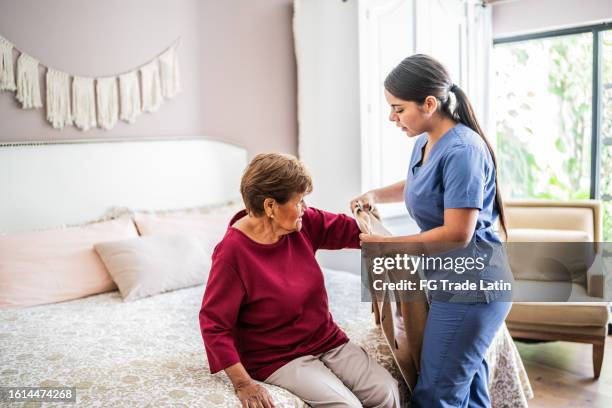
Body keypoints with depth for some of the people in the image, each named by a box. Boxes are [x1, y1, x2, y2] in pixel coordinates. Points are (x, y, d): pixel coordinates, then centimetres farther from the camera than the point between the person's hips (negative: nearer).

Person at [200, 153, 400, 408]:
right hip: (279, 359, -6)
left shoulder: (303, 224, -3)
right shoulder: (232, 253, -20)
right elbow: (214, 324, -17)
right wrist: (242, 383, -23)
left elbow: (348, 229, 9)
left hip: (329, 342, 6)